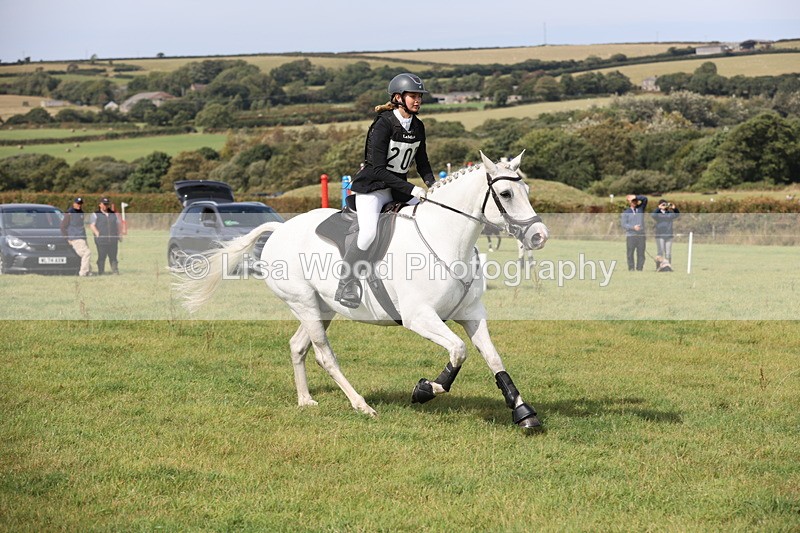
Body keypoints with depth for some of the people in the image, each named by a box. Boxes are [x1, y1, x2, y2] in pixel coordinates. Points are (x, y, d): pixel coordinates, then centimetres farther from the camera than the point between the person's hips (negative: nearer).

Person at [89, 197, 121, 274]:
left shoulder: (113, 214, 21)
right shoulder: (95, 214, 7)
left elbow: (117, 225, 25)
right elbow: (91, 225, -2)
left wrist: (119, 235, 15)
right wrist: (97, 233, -14)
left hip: (113, 240, 4)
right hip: (101, 241, -4)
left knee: (113, 257, 2)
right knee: (101, 257, -6)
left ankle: (115, 271, 1)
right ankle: (100, 272, -4)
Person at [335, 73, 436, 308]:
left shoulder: (418, 126, 5)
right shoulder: (384, 124, -18)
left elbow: (422, 163, 15)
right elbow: (378, 169, -22)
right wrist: (412, 189, -25)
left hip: (399, 187, 8)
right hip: (372, 186, -7)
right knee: (369, 231, -30)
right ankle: (347, 284, -17)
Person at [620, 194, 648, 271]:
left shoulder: (641, 208, 11)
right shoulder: (626, 212, 4)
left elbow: (645, 199, 0)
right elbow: (624, 224, -4)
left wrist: (635, 196, -12)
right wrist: (633, 227, -19)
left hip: (641, 235, 2)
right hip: (630, 236, -2)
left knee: (641, 254, -1)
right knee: (630, 254, -3)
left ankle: (639, 269, 2)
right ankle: (631, 269, -1)